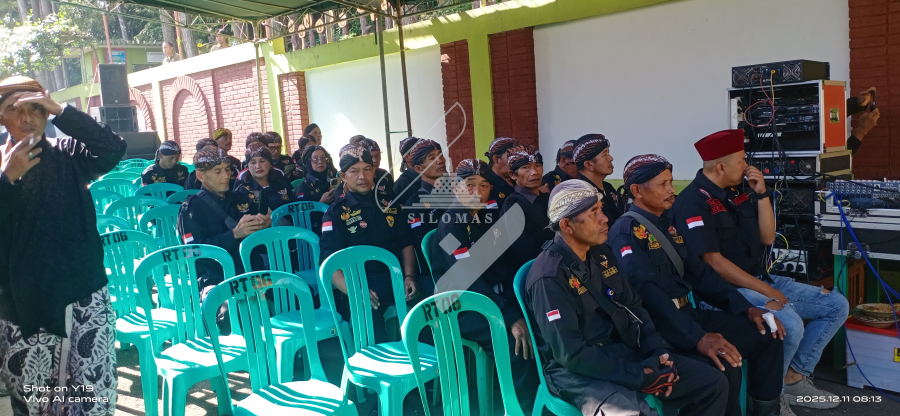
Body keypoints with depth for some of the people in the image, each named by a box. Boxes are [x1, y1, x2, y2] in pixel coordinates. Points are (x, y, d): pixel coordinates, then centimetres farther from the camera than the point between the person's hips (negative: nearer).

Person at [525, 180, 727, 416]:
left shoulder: (601, 254, 7)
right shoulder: (549, 278, -19)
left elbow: (633, 306, 13)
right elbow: (571, 354, -22)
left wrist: (658, 351, -3)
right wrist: (638, 376, -19)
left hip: (625, 353, 8)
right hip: (578, 371, -8)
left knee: (713, 383, 6)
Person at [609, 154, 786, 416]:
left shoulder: (668, 223, 14)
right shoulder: (625, 232, -13)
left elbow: (699, 272, 15)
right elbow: (647, 292, -25)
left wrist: (745, 308, 4)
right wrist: (698, 337, -33)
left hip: (687, 314, 9)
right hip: (657, 326, -8)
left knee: (766, 336, 2)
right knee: (724, 367, -27)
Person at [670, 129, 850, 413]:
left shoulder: (738, 191, 9)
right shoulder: (693, 202, -16)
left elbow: (767, 238, 11)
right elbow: (714, 262, -21)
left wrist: (762, 194, -1)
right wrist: (768, 292, -19)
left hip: (759, 280, 9)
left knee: (836, 305, 8)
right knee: (790, 324, -32)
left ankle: (794, 378, 12)